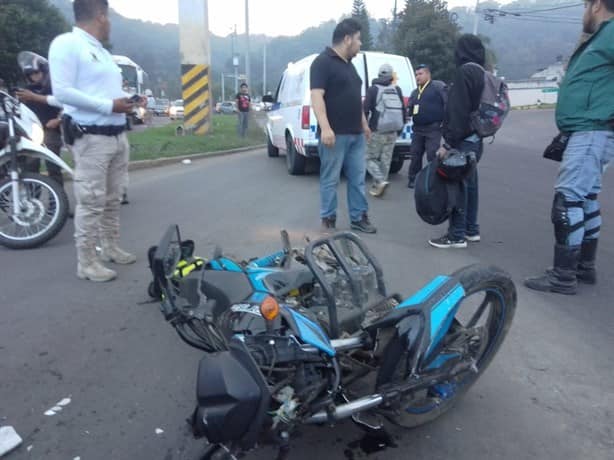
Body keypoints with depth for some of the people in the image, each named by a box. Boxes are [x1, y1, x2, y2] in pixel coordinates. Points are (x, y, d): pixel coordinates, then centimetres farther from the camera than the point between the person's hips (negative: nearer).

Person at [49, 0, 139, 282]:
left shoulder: (102, 51, 21)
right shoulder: (66, 43, -8)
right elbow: (62, 91, -17)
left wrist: (126, 101, 6)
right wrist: (109, 106, -19)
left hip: (118, 135, 9)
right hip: (91, 138, -9)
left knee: (112, 200, 15)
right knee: (91, 203, -8)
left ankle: (110, 248, 27)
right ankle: (86, 263, 0)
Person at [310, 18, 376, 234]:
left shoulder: (349, 64, 20)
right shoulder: (323, 62, -8)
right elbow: (316, 97, -17)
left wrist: (364, 124, 25)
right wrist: (325, 128, -27)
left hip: (356, 134, 8)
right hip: (334, 134, -8)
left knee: (358, 179, 10)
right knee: (330, 179, 0)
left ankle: (359, 218, 19)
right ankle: (328, 220, 10)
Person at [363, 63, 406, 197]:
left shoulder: (373, 89, -4)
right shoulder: (397, 90, 9)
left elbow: (366, 110, -9)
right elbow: (403, 110, 12)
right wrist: (400, 127, 22)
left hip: (376, 131, -4)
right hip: (392, 132, 4)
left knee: (370, 158, 6)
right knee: (385, 160, 11)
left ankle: (380, 181, -13)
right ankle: (378, 185, 15)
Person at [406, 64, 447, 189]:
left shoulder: (438, 86, -3)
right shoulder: (415, 92, 20)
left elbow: (448, 102, -8)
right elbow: (410, 109, 25)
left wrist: (444, 121, -12)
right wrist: (409, 111, 2)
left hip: (433, 128, -7)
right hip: (417, 128, 7)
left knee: (432, 155, -7)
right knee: (415, 155, 8)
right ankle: (413, 179, 18)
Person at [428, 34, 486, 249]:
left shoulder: (465, 72, -13)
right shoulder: (482, 74, 16)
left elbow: (458, 111, -20)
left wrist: (448, 143, -21)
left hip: (463, 140, -10)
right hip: (476, 139, 10)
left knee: (457, 184, -7)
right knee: (469, 183, 14)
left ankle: (457, 235, -3)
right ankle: (471, 229, 22)